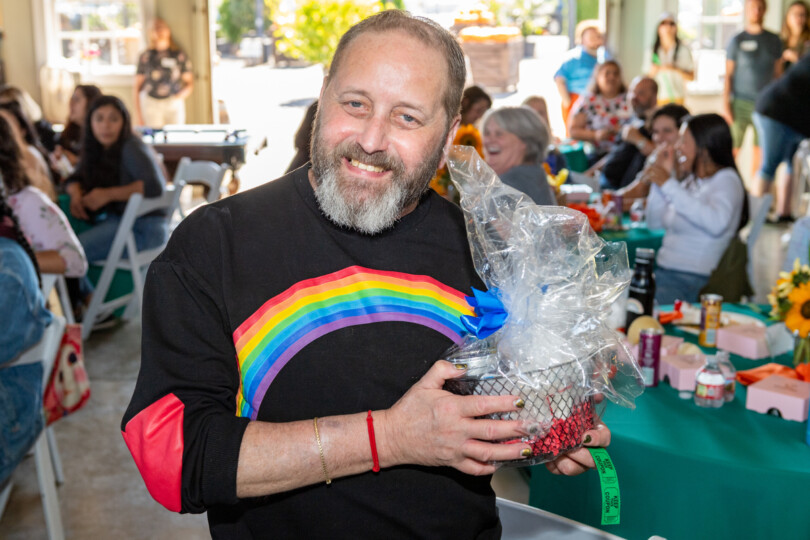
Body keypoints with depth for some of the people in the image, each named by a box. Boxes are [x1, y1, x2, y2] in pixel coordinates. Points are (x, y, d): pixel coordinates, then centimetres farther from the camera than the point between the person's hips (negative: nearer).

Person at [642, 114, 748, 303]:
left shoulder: (726, 179, -5)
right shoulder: (689, 180, 18)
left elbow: (717, 223, -27)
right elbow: (655, 222, 19)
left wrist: (669, 184, -24)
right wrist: (659, 181, 9)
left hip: (691, 279, -7)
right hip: (663, 270, 7)